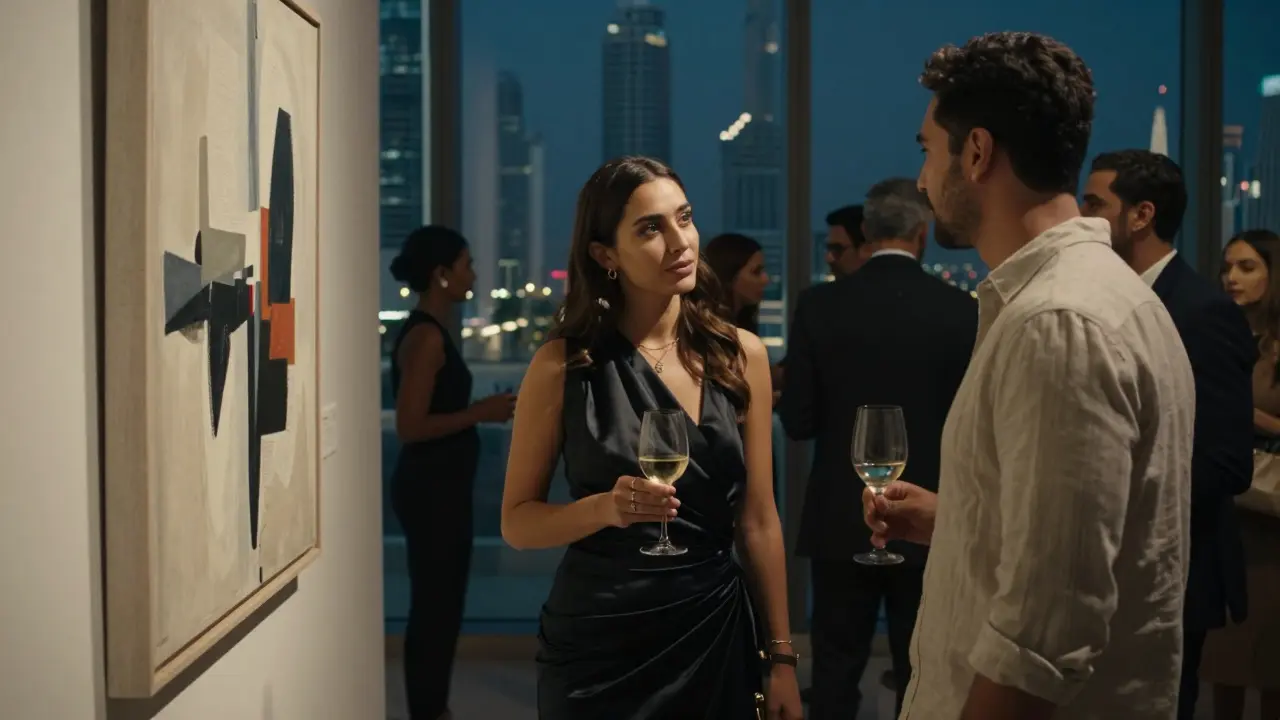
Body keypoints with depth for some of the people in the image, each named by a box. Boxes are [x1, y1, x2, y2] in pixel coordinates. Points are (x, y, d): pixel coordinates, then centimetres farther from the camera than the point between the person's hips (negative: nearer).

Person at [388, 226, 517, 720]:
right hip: (430, 488, -10)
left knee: (443, 603, 16)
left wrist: (483, 411, 13)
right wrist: (481, 413, -18)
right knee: (433, 604, -2)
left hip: (444, 485, 10)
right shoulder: (425, 337, -17)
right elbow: (410, 426, -23)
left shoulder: (432, 332, 12)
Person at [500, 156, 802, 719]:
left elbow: (759, 520, 3)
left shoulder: (740, 356, -1)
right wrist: (603, 508, -22)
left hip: (717, 635, 2)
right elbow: (517, 520, -4)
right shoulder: (564, 364, -9)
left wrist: (781, 656, 2)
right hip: (599, 643, -2)